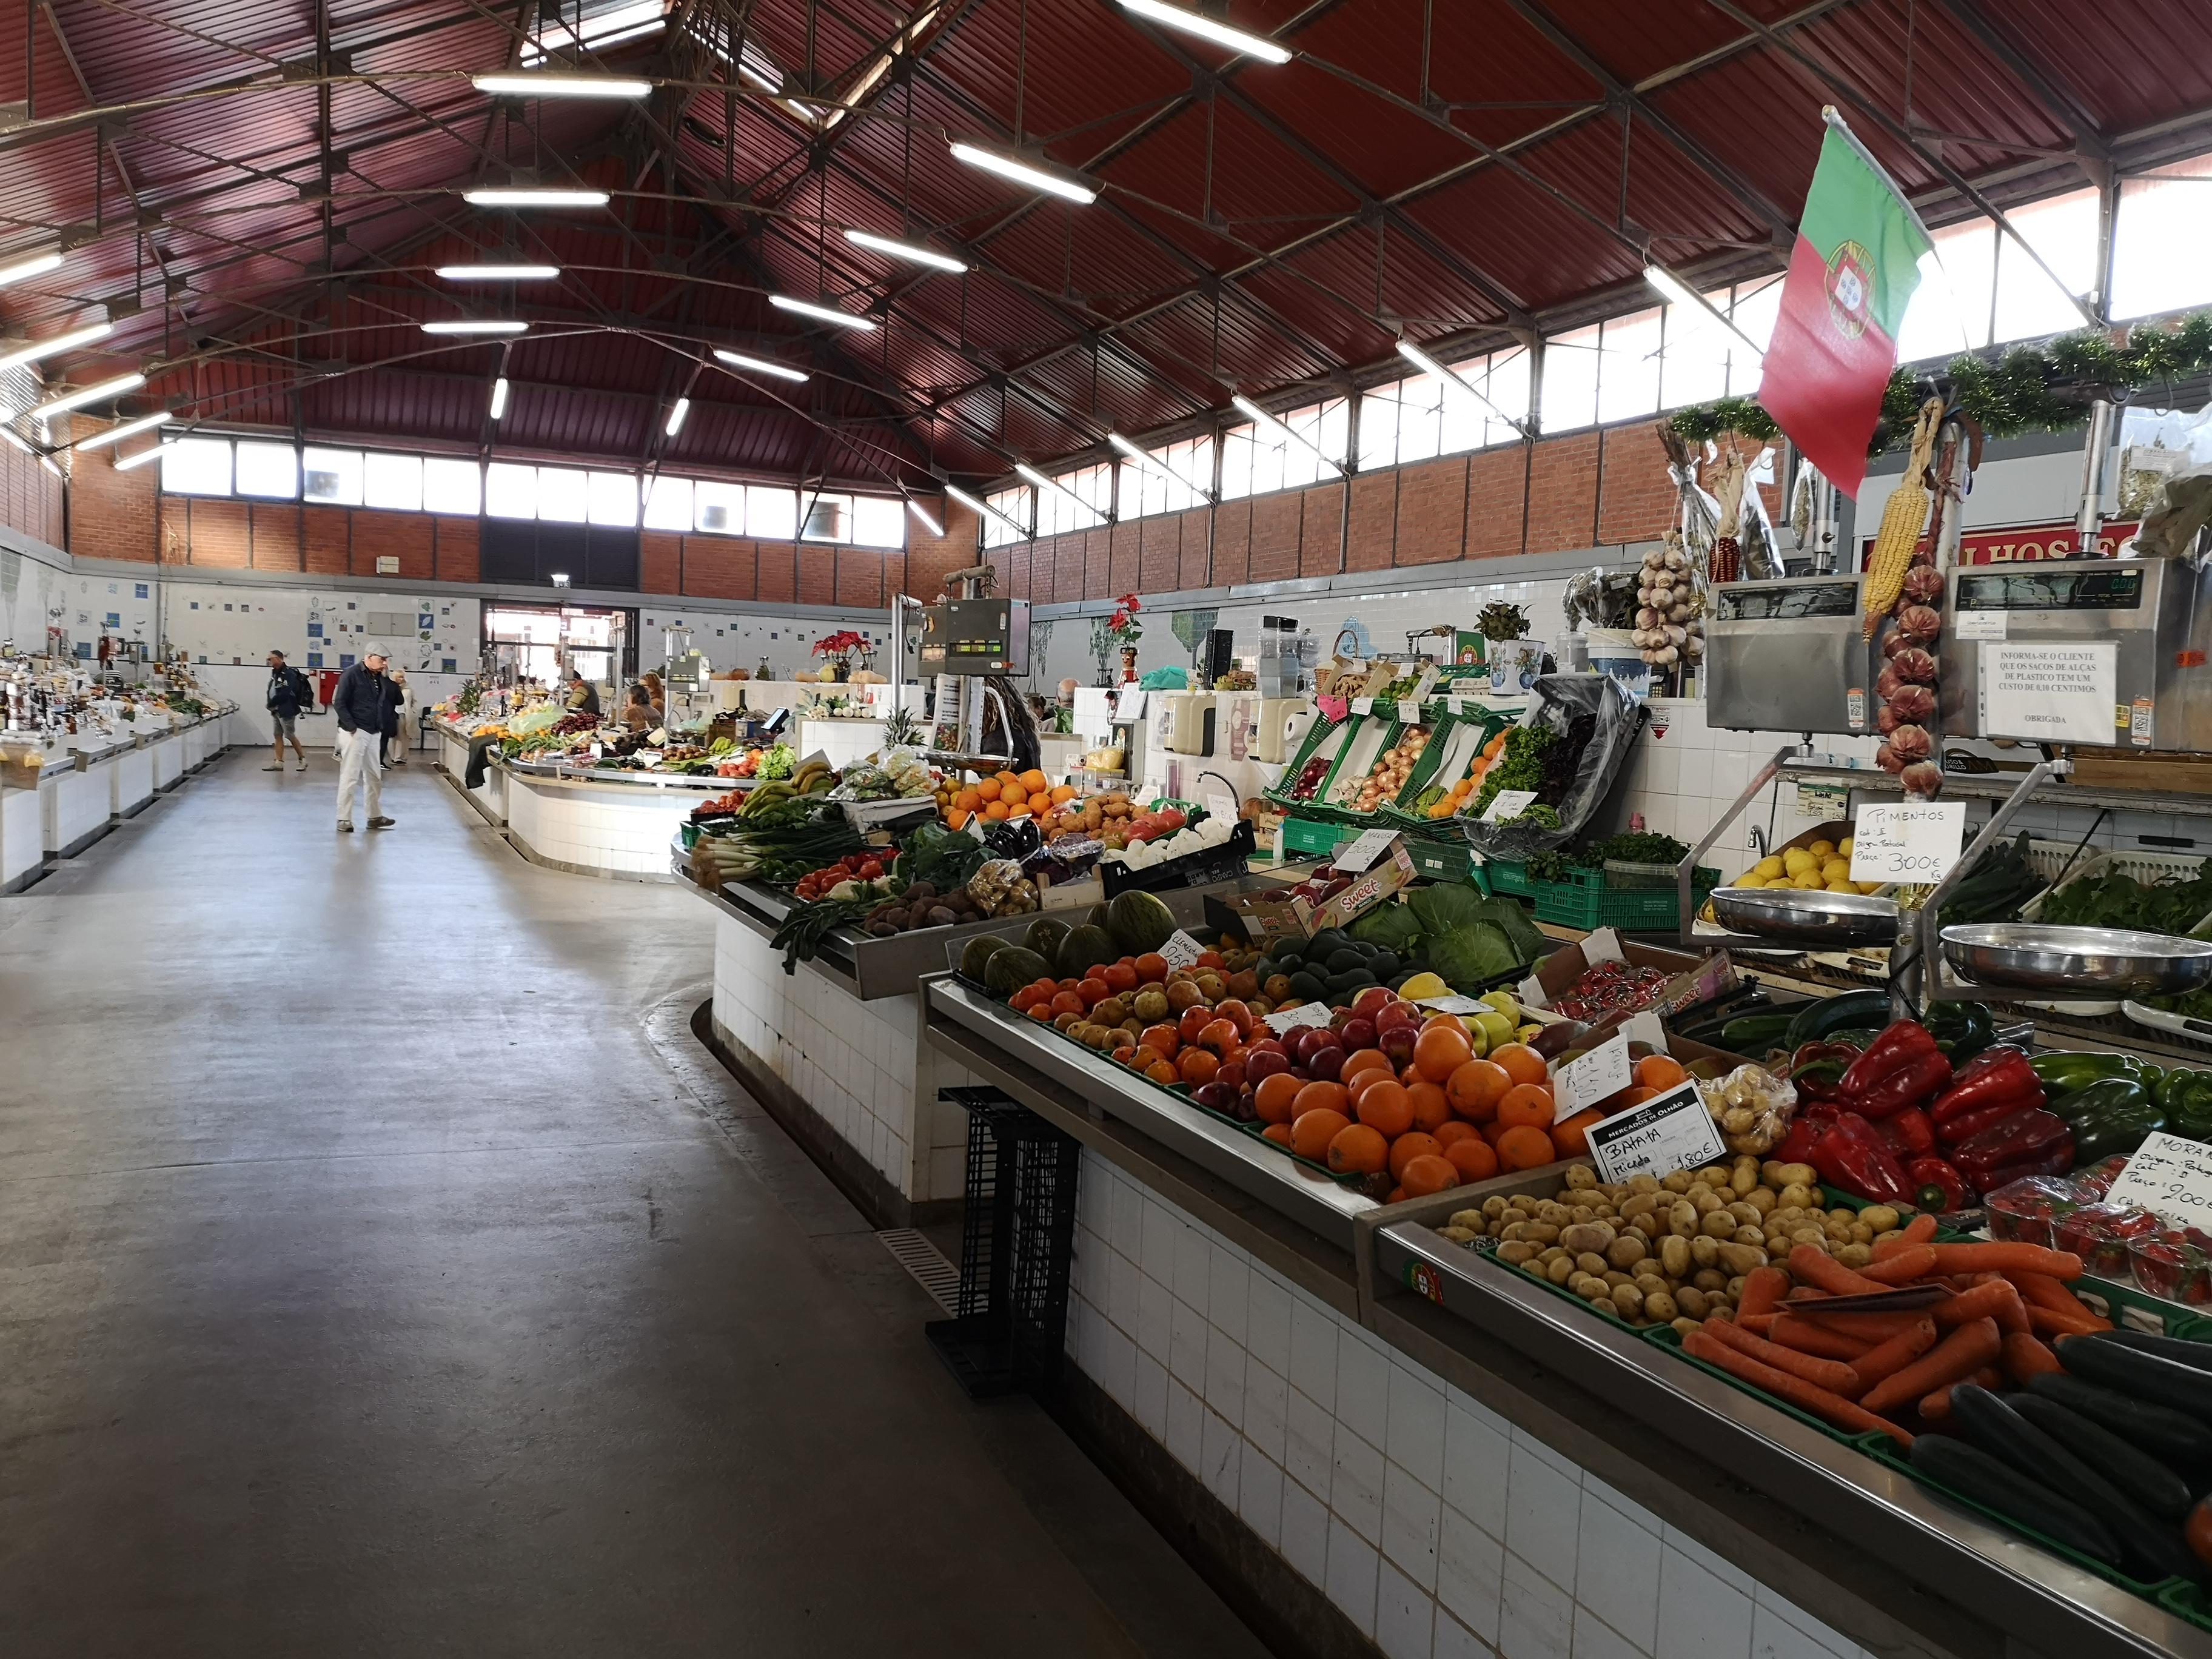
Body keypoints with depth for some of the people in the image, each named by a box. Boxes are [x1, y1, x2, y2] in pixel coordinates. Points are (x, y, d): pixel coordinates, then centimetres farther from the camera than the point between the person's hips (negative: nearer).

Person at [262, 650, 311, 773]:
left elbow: (284, 694, -23)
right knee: (278, 736, 8)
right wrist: (271, 704, -3)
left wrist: (272, 703, -13)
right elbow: (271, 690, 12)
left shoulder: (289, 674, -17)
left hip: (286, 711, -8)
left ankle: (303, 760, 12)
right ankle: (279, 763, 10)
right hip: (276, 710, 9)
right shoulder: (275, 673, 10)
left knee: (291, 736, -1)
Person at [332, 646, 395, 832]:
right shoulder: (352, 673, -9)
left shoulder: (379, 678, 12)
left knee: (374, 777, 12)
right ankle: (344, 820, 2)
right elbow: (339, 703, -13)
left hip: (374, 734, 8)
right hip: (355, 733, -8)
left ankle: (375, 817, 21)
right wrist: (351, 727, -17)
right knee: (350, 777, -3)